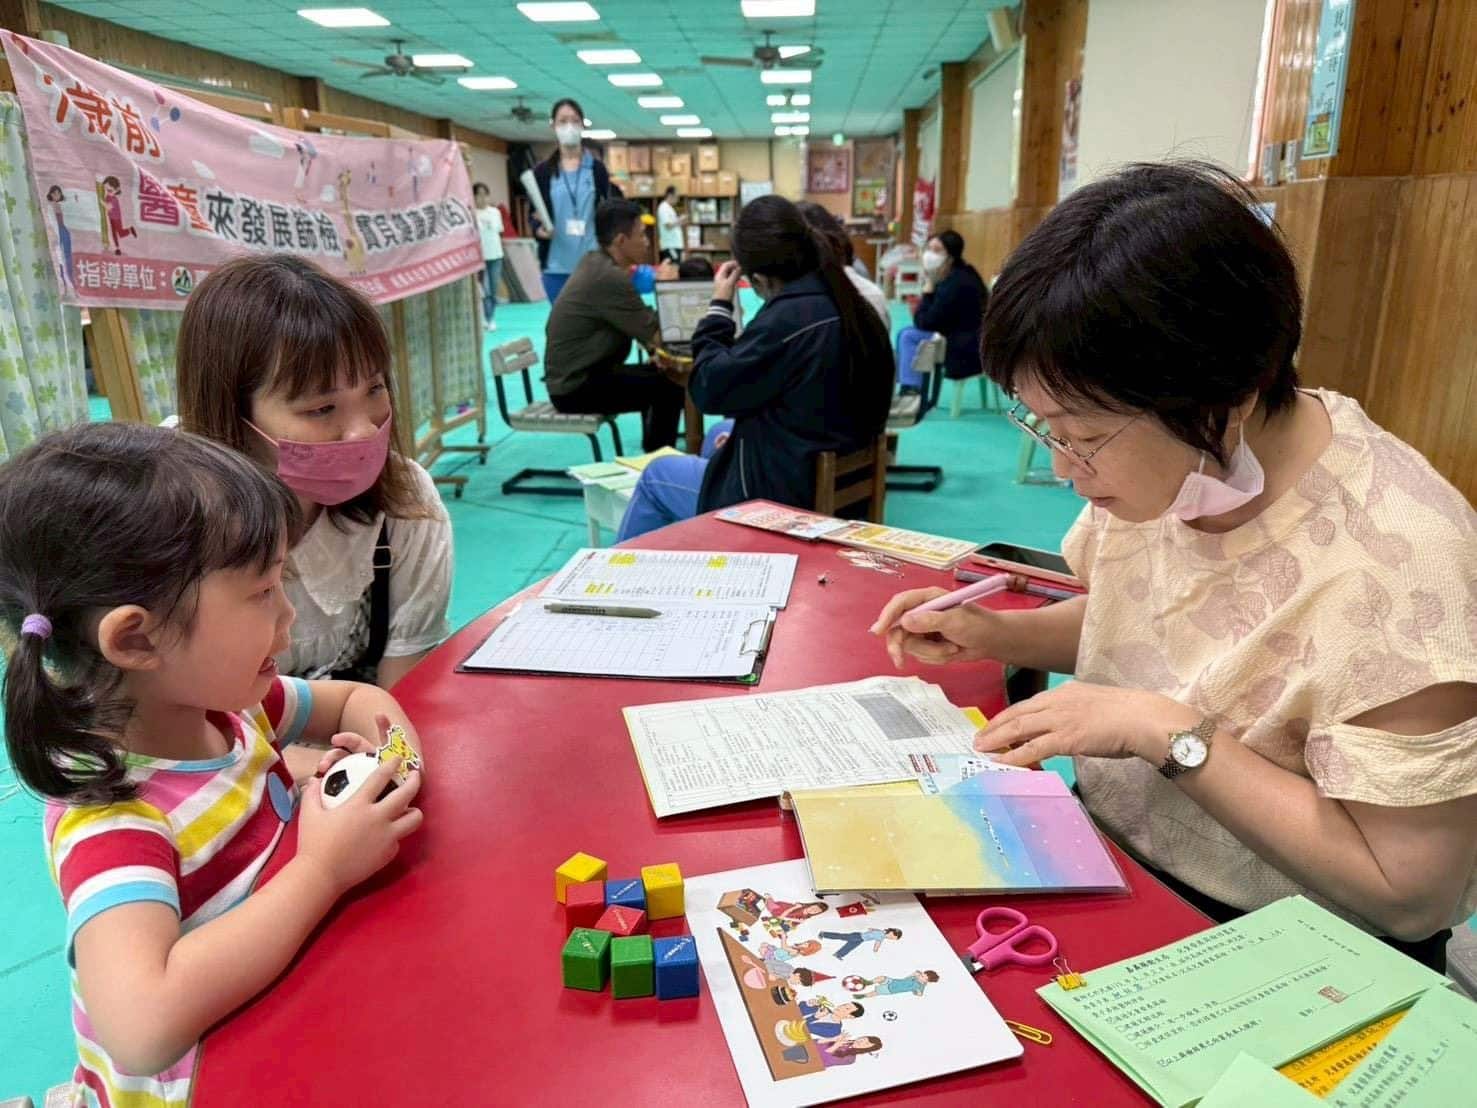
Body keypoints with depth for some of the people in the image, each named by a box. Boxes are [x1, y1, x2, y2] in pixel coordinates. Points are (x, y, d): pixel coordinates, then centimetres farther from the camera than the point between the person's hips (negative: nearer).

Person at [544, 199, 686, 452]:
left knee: (656, 374, 16)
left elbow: (637, 324, 14)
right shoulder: (610, 278, -24)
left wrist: (654, 347, -3)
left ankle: (653, 450, 25)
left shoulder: (595, 263, 6)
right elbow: (657, 335, -16)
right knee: (669, 386, -10)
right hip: (576, 387, -10)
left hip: (577, 374, 10)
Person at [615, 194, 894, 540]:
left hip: (784, 498, -8)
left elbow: (708, 389, -16)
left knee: (656, 475, 13)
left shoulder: (789, 318, -26)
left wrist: (719, 306, -6)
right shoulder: (854, 308, 0)